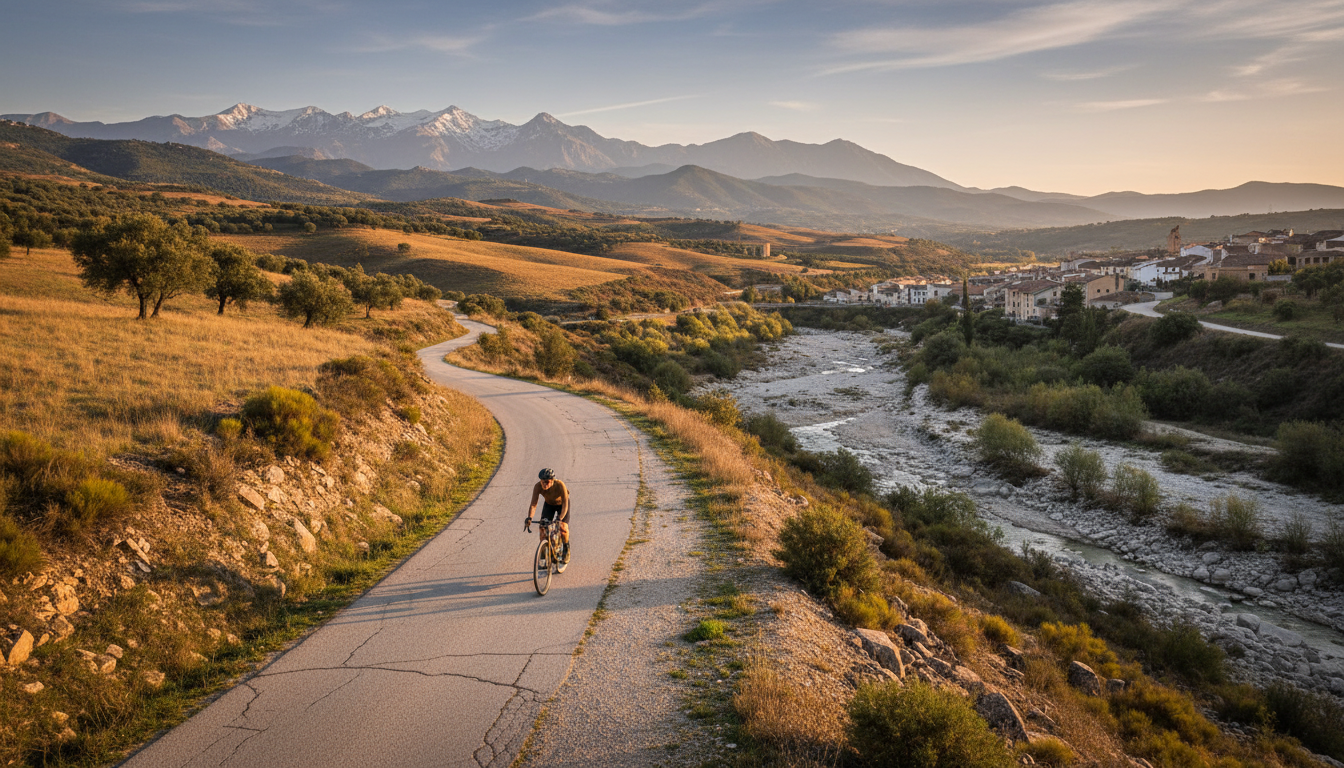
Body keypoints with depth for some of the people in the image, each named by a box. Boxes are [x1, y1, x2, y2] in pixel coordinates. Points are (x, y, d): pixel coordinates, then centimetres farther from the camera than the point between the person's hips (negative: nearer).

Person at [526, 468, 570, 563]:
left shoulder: (560, 485, -39)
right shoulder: (538, 487, -31)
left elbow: (565, 504, -40)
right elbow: (533, 504, -33)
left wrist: (560, 518, -54)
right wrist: (529, 517, -51)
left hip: (561, 504, -3)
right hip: (549, 504, 3)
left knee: (563, 527, -21)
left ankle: (566, 549, 8)